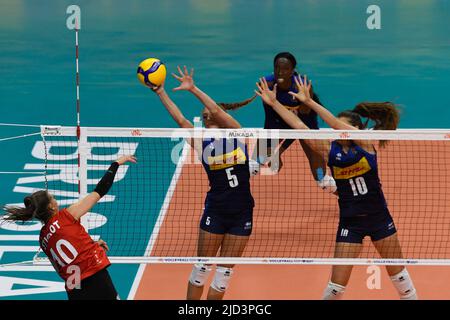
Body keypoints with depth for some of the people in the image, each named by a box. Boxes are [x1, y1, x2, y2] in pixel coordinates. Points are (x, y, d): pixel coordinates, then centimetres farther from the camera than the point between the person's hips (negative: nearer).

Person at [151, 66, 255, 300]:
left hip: (242, 214, 0)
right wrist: (160, 92, -10)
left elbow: (217, 110, -14)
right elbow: (179, 119, -6)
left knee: (225, 272, 6)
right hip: (215, 211, 0)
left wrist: (193, 89, -17)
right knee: (202, 268, 2)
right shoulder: (201, 143, 2)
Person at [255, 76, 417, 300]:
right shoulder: (330, 149, -4)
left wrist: (309, 102, -33)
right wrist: (274, 103, -10)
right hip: (350, 221, 1)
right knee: (337, 283, -4)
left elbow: (338, 125, -27)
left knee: (398, 272, 13)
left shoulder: (365, 142, -11)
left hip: (378, 216, -1)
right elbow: (299, 126, -7)